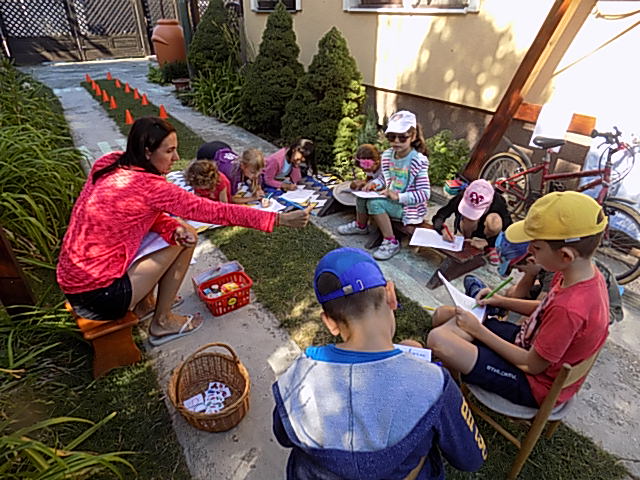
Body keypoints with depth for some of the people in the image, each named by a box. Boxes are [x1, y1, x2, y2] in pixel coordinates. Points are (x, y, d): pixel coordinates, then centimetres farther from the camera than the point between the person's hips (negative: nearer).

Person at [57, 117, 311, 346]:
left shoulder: (109, 163, -1)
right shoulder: (148, 186, -24)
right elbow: (214, 211, -23)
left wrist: (173, 227, -16)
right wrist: (280, 219, -19)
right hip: (100, 296, -8)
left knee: (180, 231, 8)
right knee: (185, 239, -5)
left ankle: (143, 304, 22)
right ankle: (162, 323, 9)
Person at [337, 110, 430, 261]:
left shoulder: (418, 161, -22)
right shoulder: (387, 155, -1)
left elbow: (424, 194, -23)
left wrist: (398, 196, -30)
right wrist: (374, 183, -7)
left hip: (409, 206, -7)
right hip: (390, 200, 7)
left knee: (375, 203, -26)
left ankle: (391, 242, -16)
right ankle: (361, 225, 23)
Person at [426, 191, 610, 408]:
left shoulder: (569, 309, -36)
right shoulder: (586, 272, -8)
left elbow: (532, 365, -23)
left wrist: (478, 330, -17)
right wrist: (501, 301, 1)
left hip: (535, 384, -8)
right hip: (530, 344, 8)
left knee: (438, 340, -25)